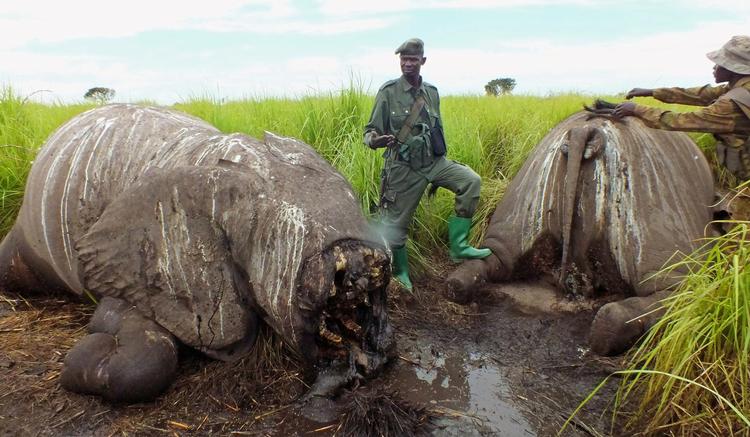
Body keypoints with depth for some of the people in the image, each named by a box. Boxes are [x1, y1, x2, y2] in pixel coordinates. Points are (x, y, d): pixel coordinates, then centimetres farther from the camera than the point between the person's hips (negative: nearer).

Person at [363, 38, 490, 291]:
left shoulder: (432, 92, 8)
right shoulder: (388, 92, -7)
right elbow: (370, 132, -6)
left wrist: (441, 167, 22)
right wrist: (374, 141, -31)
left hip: (433, 162, 4)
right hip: (403, 168, -4)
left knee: (471, 181, -14)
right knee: (396, 223, 2)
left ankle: (458, 246, -6)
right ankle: (401, 273, 26)